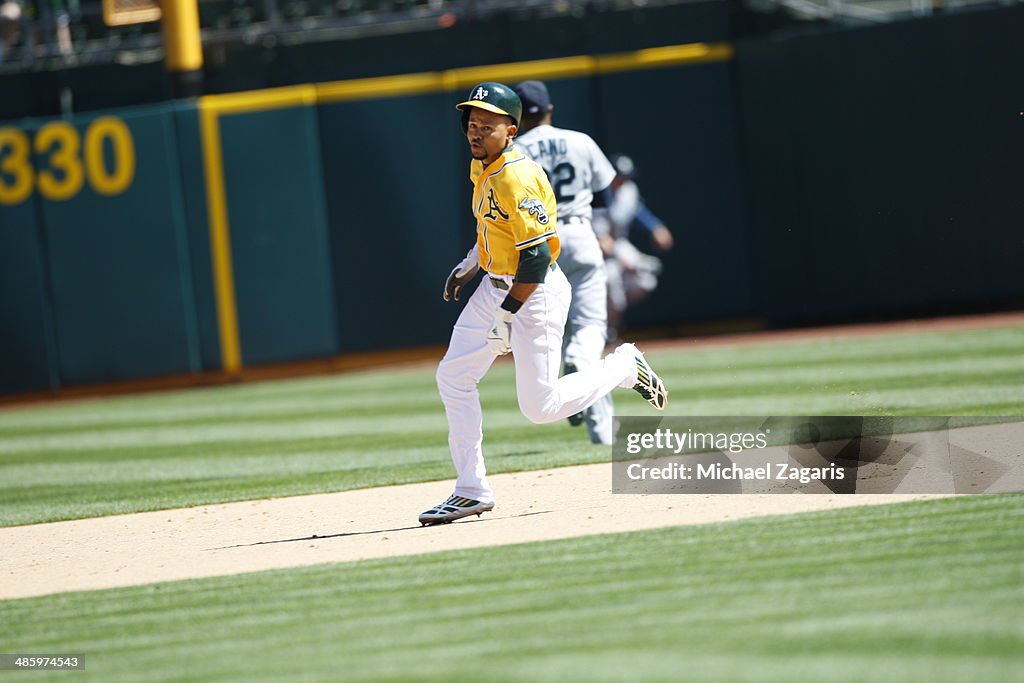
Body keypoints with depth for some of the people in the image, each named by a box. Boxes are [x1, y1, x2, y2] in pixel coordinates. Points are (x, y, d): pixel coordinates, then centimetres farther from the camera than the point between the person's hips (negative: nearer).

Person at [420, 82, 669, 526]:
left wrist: (506, 315, -24)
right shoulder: (481, 168, 7)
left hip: (535, 292, -9)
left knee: (540, 407, -7)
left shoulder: (517, 178, -23)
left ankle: (625, 367, 17)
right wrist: (470, 265, 15)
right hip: (496, 287, 9)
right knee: (453, 377, 2)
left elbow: (537, 256, -26)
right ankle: (472, 492, 8)